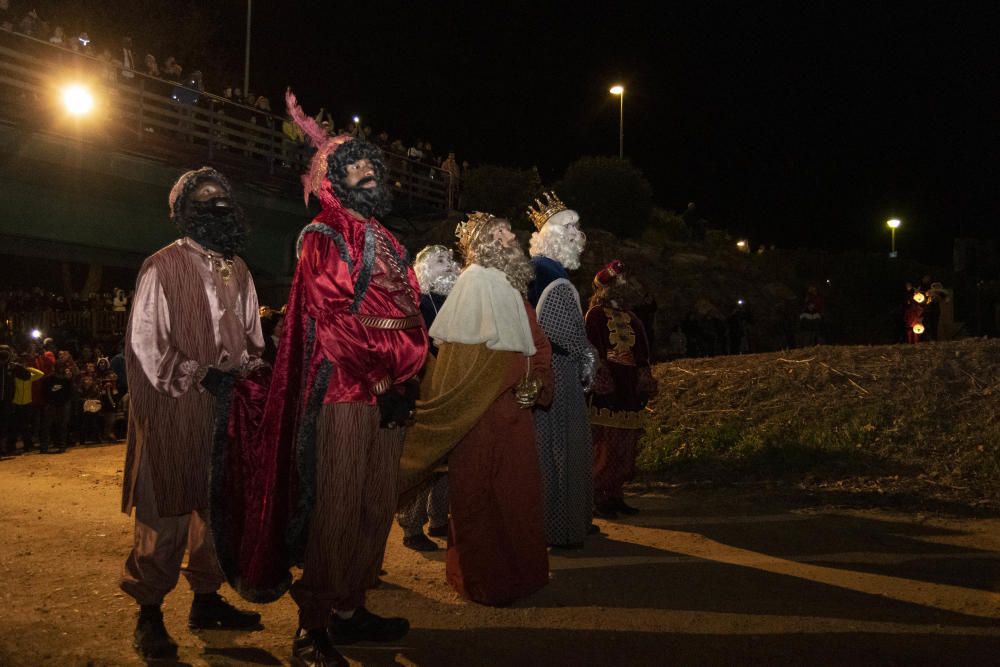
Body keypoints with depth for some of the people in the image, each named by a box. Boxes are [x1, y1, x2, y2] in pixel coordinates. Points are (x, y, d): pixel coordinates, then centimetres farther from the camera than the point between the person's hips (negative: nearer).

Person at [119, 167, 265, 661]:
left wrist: (245, 372, 1)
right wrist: (198, 376, -15)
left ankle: (207, 598, 24)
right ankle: (149, 612, 12)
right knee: (166, 513, -1)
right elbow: (143, 342, -9)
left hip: (227, 407, 6)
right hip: (176, 411, -6)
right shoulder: (163, 267, -5)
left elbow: (252, 337, 19)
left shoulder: (238, 271, 14)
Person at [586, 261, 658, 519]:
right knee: (603, 447, -6)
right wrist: (600, 381, -16)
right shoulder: (595, 315, -3)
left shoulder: (632, 320, 18)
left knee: (625, 449, 9)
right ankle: (597, 499, 1)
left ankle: (615, 495, 18)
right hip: (605, 391, -7)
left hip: (629, 392, 7)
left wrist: (645, 386, 14)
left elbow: (642, 355, 20)